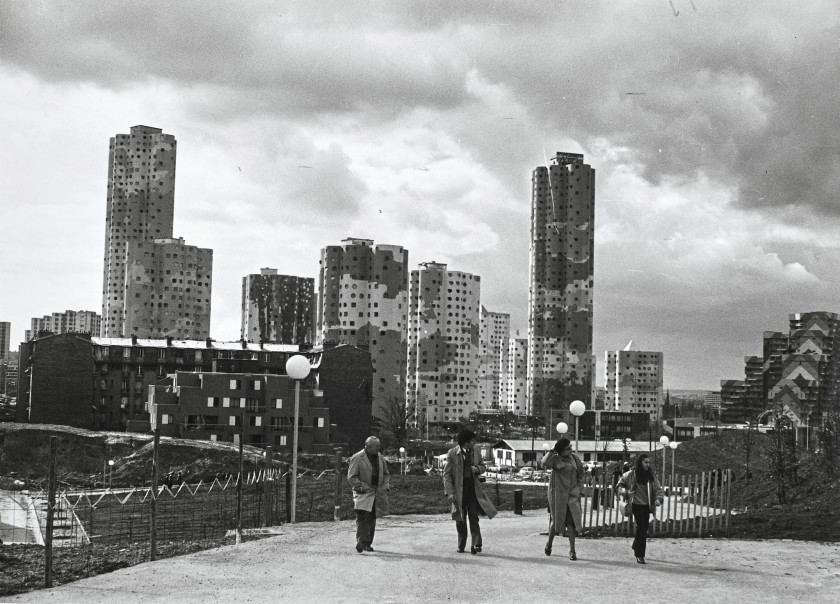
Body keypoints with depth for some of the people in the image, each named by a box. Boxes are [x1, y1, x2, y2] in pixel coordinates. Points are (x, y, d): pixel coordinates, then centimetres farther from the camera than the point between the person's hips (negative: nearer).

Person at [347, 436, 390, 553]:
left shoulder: (380, 458, 12)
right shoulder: (357, 458, -8)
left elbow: (386, 474, 22)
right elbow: (351, 477, -9)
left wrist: (385, 485, 6)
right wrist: (360, 488, -16)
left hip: (377, 494, 6)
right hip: (363, 494, -6)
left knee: (372, 519, 9)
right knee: (362, 517, -18)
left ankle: (367, 544, 16)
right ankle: (360, 543, -21)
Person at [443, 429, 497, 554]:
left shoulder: (474, 453, 6)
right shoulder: (452, 453, -7)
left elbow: (483, 467, 19)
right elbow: (446, 473, -7)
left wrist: (477, 469, -6)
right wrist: (449, 492, -15)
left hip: (473, 489, 2)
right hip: (458, 489, -2)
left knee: (473, 517, -3)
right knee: (460, 519, 8)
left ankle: (476, 545, -5)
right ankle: (461, 545, 21)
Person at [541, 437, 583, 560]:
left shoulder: (575, 459, 4)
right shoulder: (555, 459, -8)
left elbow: (580, 474, 17)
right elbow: (545, 464, -30)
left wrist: (578, 488, 7)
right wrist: (552, 451, -29)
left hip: (572, 494, 3)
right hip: (557, 493, -3)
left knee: (571, 521, -4)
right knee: (556, 520, 5)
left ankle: (572, 550, 0)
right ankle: (549, 543, 32)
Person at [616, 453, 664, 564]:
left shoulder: (651, 476, 6)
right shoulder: (632, 474, -4)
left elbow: (658, 489, 5)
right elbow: (621, 483, 10)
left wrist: (658, 499, -13)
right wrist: (624, 491, -8)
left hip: (647, 506, 4)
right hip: (637, 504, -4)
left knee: (643, 529, 10)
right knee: (641, 527, -11)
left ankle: (636, 547, 36)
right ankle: (640, 555, -5)